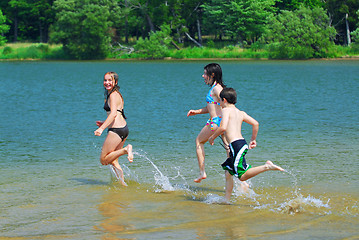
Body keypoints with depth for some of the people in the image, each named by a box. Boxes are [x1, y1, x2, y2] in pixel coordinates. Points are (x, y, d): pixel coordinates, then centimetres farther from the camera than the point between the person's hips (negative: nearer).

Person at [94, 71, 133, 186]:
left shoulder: (113, 95, -9)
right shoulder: (116, 94, 20)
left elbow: (114, 113, -23)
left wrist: (102, 128, -31)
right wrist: (104, 123, 24)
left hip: (116, 130, -10)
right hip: (124, 129, 10)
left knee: (103, 160, -7)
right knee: (113, 161, 15)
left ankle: (126, 149, -19)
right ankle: (123, 184, 13)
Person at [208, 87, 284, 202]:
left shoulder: (226, 110, -2)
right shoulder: (240, 113, 19)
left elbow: (223, 127, -17)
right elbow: (255, 123, 17)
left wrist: (212, 137, -1)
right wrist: (253, 140, 28)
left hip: (236, 145, -9)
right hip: (242, 143, 9)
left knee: (242, 176, -12)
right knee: (228, 172, 18)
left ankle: (267, 167, -23)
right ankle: (227, 200, 20)